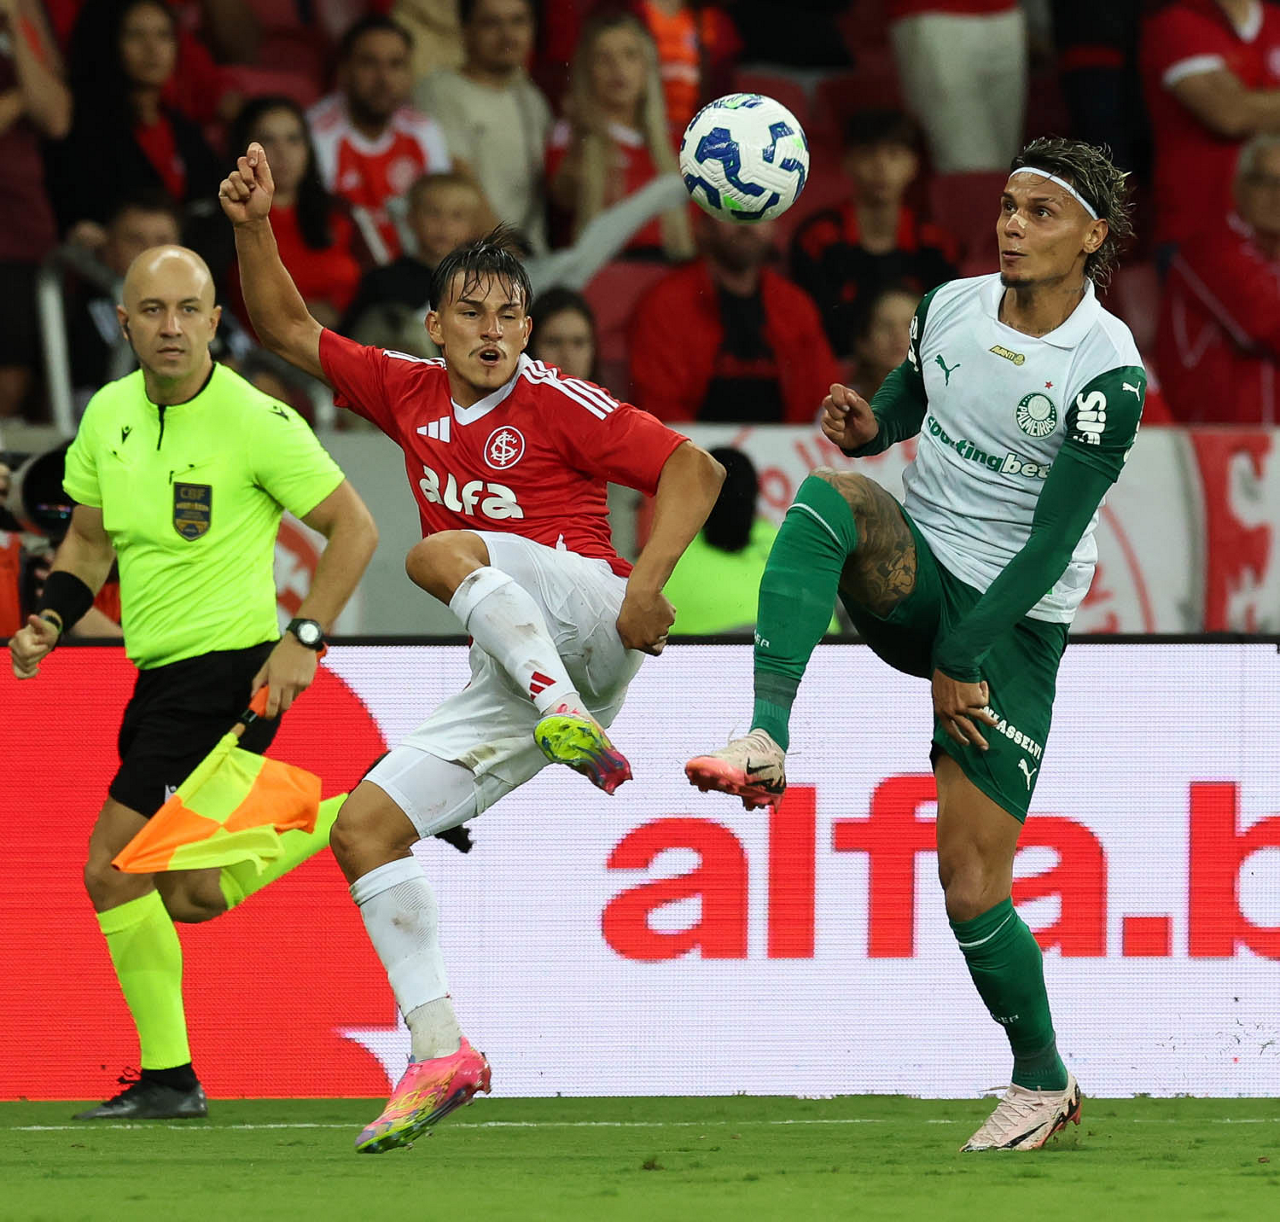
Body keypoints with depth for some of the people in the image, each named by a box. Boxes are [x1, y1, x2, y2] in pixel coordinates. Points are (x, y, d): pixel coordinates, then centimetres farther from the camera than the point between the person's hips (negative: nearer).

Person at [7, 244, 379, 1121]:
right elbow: (92, 538, 19)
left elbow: (354, 528, -7)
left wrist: (304, 638, -15)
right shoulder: (109, 414, 6)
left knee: (113, 869, -11)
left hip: (229, 669, -8)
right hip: (163, 677, 8)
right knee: (191, 897, 11)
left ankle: (168, 1077, -1)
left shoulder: (254, 421, -13)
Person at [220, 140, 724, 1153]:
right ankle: (440, 1053, -5)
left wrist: (647, 583, -21)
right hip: (512, 685, 7)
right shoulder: (410, 394, 13)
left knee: (442, 553, -30)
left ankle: (569, 720, -45)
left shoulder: (556, 404, -5)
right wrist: (253, 228, 5)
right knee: (365, 824, -2)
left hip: (588, 627, -7)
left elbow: (694, 468, -9)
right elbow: (289, 331, 20)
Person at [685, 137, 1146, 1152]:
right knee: (827, 497, -30)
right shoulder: (951, 306, 0)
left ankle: (1044, 1080, 16)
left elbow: (1053, 541, -17)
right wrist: (869, 427, -5)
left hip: (1014, 621, -4)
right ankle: (766, 743, -40)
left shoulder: (1109, 372, -16)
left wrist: (961, 659, -18)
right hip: (913, 569, 4)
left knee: (972, 886, -7)